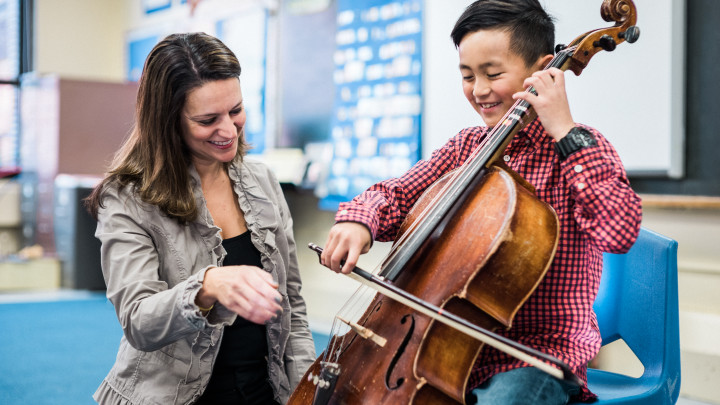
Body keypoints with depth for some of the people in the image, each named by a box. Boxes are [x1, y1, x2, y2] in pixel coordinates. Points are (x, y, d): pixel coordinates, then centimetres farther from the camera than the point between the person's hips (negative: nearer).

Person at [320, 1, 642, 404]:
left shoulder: (578, 146, -8)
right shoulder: (467, 147, 9)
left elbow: (620, 230, -26)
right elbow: (394, 196, 11)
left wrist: (567, 133, -25)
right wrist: (356, 219, -12)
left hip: (540, 354, -5)